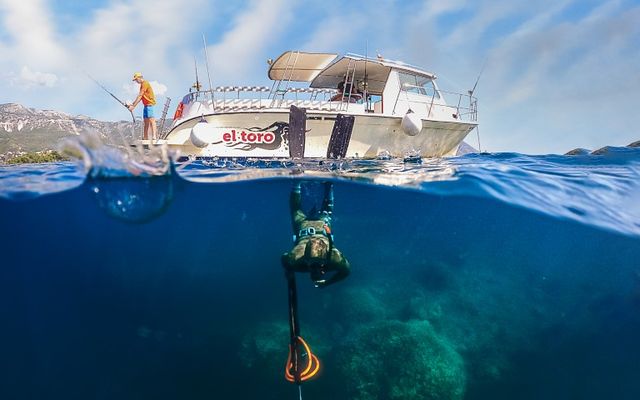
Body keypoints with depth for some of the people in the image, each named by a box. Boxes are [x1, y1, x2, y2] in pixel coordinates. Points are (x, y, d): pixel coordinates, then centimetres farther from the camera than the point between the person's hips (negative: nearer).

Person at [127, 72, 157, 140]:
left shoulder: (145, 83, -9)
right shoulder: (142, 85, 21)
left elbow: (139, 96, -14)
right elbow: (140, 97, 20)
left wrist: (133, 106, -14)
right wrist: (132, 104, 12)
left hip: (149, 104, -10)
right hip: (146, 105, 10)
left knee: (151, 120, -18)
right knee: (146, 122, 8)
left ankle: (154, 136, -25)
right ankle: (146, 137, 8)